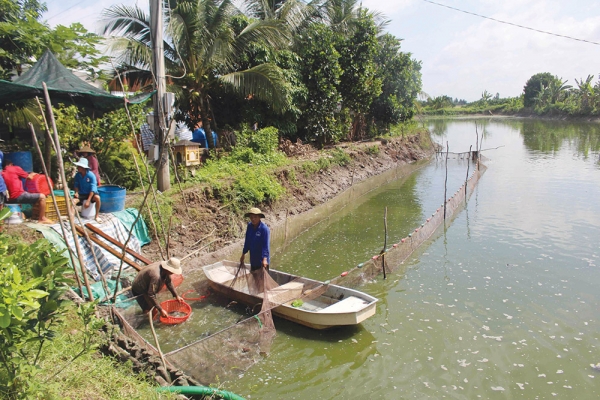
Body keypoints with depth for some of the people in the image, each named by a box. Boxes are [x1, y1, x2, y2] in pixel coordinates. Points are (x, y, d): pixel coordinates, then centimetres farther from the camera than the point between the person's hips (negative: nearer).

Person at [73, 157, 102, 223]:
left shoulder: (91, 175, -20)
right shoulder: (77, 175, -6)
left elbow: (93, 189, -22)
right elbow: (76, 185, 7)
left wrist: (88, 200, -29)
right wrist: (76, 192, -17)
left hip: (91, 193, -4)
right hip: (82, 194, 4)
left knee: (97, 198, -35)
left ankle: (97, 216, -19)